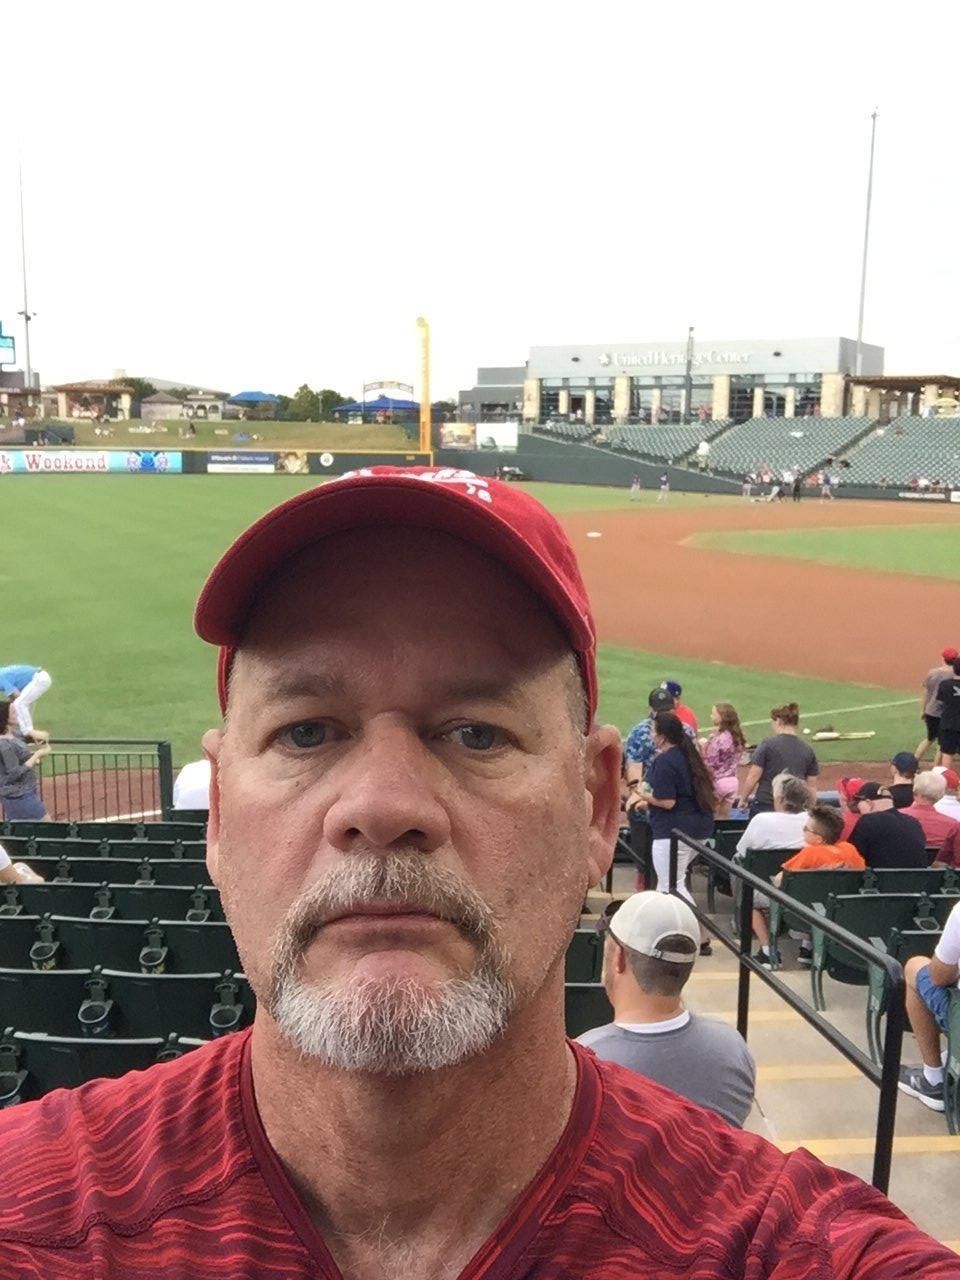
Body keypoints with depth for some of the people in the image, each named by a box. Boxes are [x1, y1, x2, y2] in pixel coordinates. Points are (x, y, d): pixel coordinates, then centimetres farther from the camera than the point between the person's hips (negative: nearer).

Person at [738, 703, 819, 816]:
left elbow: (753, 777, -6)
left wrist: (743, 799, 7)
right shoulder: (808, 750, 6)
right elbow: (811, 787, 9)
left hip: (765, 805, -4)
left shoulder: (768, 744, -6)